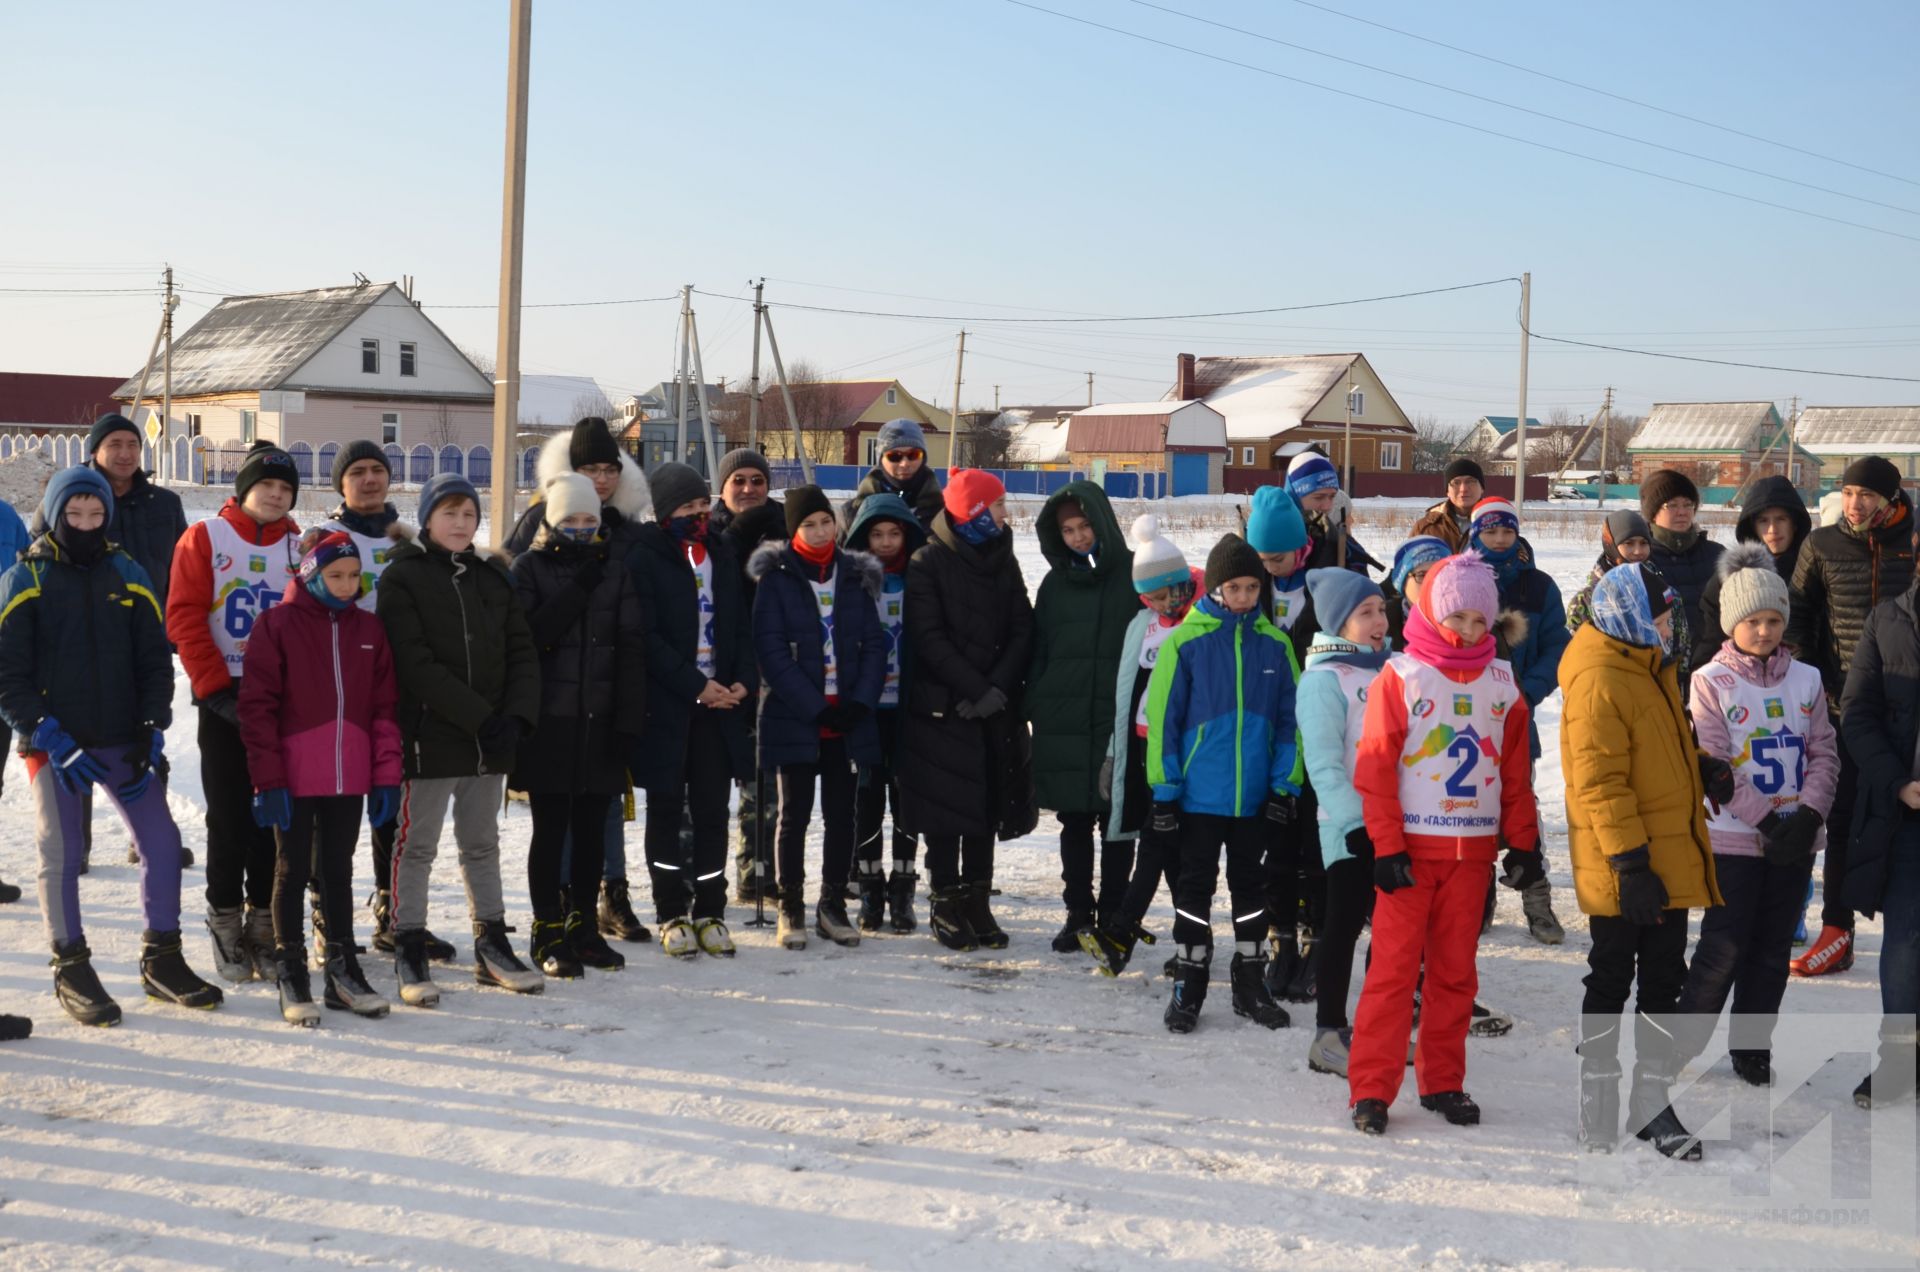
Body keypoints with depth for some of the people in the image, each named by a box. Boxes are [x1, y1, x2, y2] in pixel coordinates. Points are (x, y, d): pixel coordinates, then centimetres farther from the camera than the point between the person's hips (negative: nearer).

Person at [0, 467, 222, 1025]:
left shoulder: (128, 575, 8)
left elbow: (155, 660, 9)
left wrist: (151, 732, -3)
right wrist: (49, 737, -14)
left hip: (121, 740, 3)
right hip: (53, 744, -3)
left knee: (162, 841, -1)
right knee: (61, 853, -4)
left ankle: (162, 958, 13)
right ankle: (71, 969, 11)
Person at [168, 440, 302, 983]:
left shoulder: (299, 547, 6)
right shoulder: (205, 538, -1)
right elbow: (185, 619, -6)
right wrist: (216, 690, -12)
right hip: (223, 699, -2)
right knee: (228, 814, 1)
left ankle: (263, 922, 13)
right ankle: (226, 922, 11)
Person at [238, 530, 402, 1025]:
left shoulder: (369, 629, 7)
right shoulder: (277, 624, -6)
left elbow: (384, 707, 8)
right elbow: (257, 706, -8)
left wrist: (387, 775, 3)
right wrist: (269, 780, -12)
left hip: (349, 780, 4)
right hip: (294, 779, -4)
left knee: (338, 872, 12)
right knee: (293, 872, 6)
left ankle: (341, 971, 21)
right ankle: (291, 975, 14)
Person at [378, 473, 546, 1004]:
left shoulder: (494, 577, 11)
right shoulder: (402, 577, -6)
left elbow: (522, 651, 7)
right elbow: (416, 663, -15)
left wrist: (515, 716, -9)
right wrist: (479, 717, -19)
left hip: (490, 738, 5)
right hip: (430, 736, -5)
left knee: (483, 844, 14)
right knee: (417, 846, 2)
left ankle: (492, 948, 23)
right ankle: (409, 955, 9)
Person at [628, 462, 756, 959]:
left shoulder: (722, 554, 13)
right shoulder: (645, 558, -5)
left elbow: (741, 624, 14)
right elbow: (646, 637, -12)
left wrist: (744, 680, -2)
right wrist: (697, 685, -16)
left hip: (720, 702, 4)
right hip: (666, 706, -4)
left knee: (713, 811, 5)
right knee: (666, 810, 4)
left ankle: (710, 912, 13)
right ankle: (672, 915, 13)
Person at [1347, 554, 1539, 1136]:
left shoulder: (1501, 683, 9)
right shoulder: (1400, 677, -4)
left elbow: (1517, 771, 14)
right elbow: (1374, 766, -7)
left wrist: (1522, 842, 9)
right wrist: (1385, 846, -12)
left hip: (1473, 848, 4)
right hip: (1410, 847, -4)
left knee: (1456, 971, 9)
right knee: (1393, 967, -5)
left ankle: (1443, 1083, 19)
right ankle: (1371, 1088, 0)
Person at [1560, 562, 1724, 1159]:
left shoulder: (1651, 669, 13)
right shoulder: (1599, 682, -18)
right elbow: (1599, 781, -22)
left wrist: (1703, 767, 5)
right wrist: (1630, 863, -23)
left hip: (1669, 859, 9)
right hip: (1624, 870, -9)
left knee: (1663, 981, 14)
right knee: (1610, 983, 2)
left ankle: (1651, 1105, 25)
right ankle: (1597, 1116, 14)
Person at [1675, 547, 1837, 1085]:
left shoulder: (1806, 679, 6)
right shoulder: (1710, 681, -6)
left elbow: (1824, 755, 4)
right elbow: (1713, 767, -11)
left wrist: (1807, 817, -10)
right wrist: (1767, 822, -15)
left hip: (1796, 838, 4)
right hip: (1734, 838, -4)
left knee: (1773, 949, 10)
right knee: (1725, 948, -3)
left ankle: (1752, 1046, 22)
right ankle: (1681, 1041, 12)